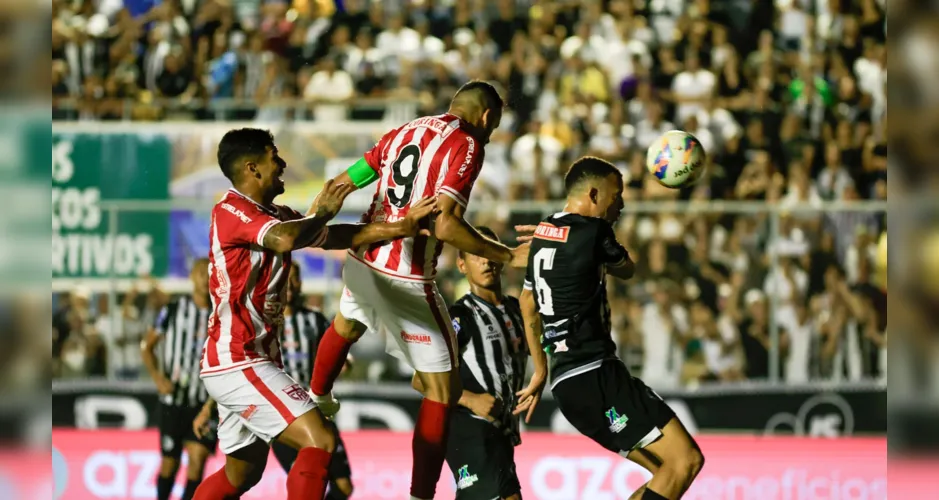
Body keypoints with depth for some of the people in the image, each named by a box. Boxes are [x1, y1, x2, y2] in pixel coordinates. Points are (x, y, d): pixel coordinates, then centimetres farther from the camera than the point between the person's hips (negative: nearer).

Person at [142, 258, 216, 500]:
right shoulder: (173, 310, 0)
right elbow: (147, 347, 7)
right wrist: (158, 378, -7)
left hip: (205, 401, 0)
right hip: (173, 399, 0)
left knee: (198, 457, -14)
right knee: (170, 461, 6)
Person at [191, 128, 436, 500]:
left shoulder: (275, 215, 14)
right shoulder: (230, 211, -14)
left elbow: (331, 238, 12)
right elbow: (286, 239, -32)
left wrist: (399, 228, 3)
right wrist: (322, 213, -14)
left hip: (244, 361, 11)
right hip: (238, 362, -11)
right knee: (319, 442, -19)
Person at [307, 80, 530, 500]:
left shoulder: (405, 131, 11)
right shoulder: (466, 145, -11)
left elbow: (340, 184, 17)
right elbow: (445, 226, -23)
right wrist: (508, 256, -15)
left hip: (363, 259, 7)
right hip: (406, 280, -7)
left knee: (346, 325, 40)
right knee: (442, 390, 1)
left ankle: (316, 400, 64)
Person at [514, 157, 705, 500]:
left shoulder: (542, 234, 17)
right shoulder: (594, 233, -9)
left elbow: (528, 305, 29)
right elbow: (626, 270, 13)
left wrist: (540, 374, 39)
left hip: (567, 380, 10)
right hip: (595, 377, -10)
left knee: (669, 471, 11)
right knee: (686, 460, -16)